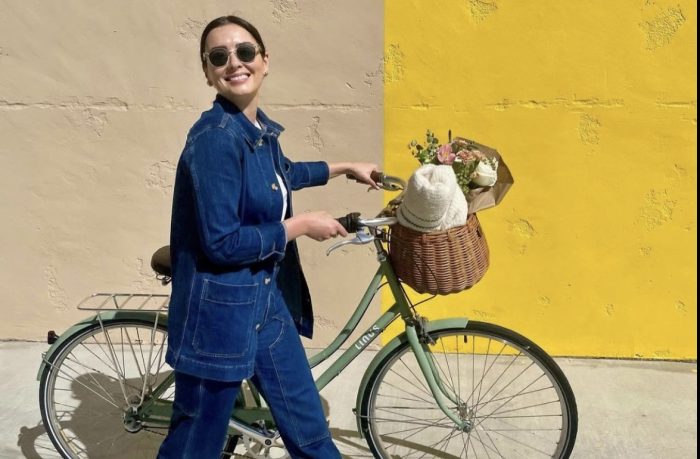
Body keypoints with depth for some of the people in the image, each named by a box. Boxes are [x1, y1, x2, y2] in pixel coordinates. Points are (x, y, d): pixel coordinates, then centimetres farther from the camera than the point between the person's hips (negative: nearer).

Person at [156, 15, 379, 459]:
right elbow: (222, 243, -25)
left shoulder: (261, 127, 4)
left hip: (267, 299, 8)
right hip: (219, 308, -8)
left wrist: (345, 167, 33)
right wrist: (301, 225, -14)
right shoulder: (215, 137, -22)